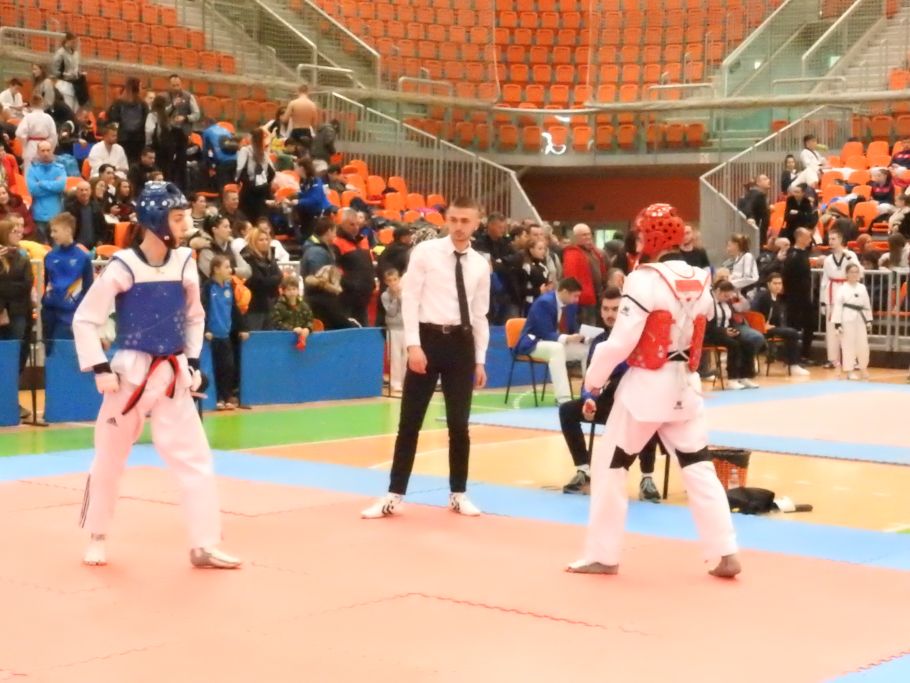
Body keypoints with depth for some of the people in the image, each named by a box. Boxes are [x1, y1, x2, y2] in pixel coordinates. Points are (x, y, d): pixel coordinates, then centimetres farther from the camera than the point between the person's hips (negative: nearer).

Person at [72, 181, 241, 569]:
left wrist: (192, 362, 7)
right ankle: (97, 537, 29)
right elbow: (84, 320, -9)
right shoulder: (123, 267, -13)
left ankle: (204, 546, 3)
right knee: (109, 459, 10)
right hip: (130, 372, -3)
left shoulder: (184, 262, 0)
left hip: (173, 375, 3)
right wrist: (100, 369, -15)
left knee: (195, 457, -2)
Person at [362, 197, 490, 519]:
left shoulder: (480, 265, 7)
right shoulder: (425, 252, -4)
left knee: (459, 424, 9)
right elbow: (410, 299, -6)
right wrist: (413, 345, -14)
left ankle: (458, 495, 21)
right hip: (428, 338, -3)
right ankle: (394, 496, 8)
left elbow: (480, 315, 12)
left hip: (461, 342, 3)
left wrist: (480, 360, 10)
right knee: (410, 422, 2)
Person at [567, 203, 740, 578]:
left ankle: (602, 555, 12)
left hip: (646, 386, -6)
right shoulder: (699, 280, 6)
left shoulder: (644, 280, -16)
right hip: (685, 386, 6)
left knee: (609, 465, 7)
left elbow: (620, 341, -16)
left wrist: (594, 377, -3)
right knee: (699, 468, 11)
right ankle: (727, 554, 8)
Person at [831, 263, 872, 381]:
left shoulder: (862, 288, 7)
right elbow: (838, 307, -9)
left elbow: (867, 305, 12)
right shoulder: (842, 289, -7)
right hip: (847, 319, -4)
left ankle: (863, 369, 23)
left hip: (860, 319, 4)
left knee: (863, 345, 6)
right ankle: (850, 371, 9)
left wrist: (869, 321, 10)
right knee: (848, 345, 0)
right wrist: (838, 324, -13)